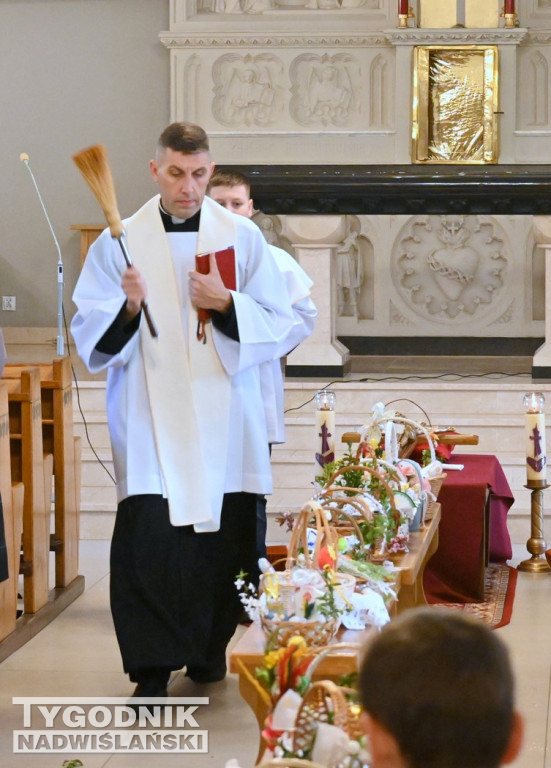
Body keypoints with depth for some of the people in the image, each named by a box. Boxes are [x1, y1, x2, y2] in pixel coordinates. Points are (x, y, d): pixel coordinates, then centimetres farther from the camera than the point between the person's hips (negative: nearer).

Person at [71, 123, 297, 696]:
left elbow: (277, 324, 4)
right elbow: (90, 335, -1)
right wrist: (128, 307, -20)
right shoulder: (121, 241, 2)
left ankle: (209, 649, 24)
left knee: (223, 536, 4)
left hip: (224, 418, 1)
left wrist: (225, 304, -13)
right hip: (150, 420, -1)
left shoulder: (243, 237, 5)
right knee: (147, 537, -11)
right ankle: (152, 666, -2)